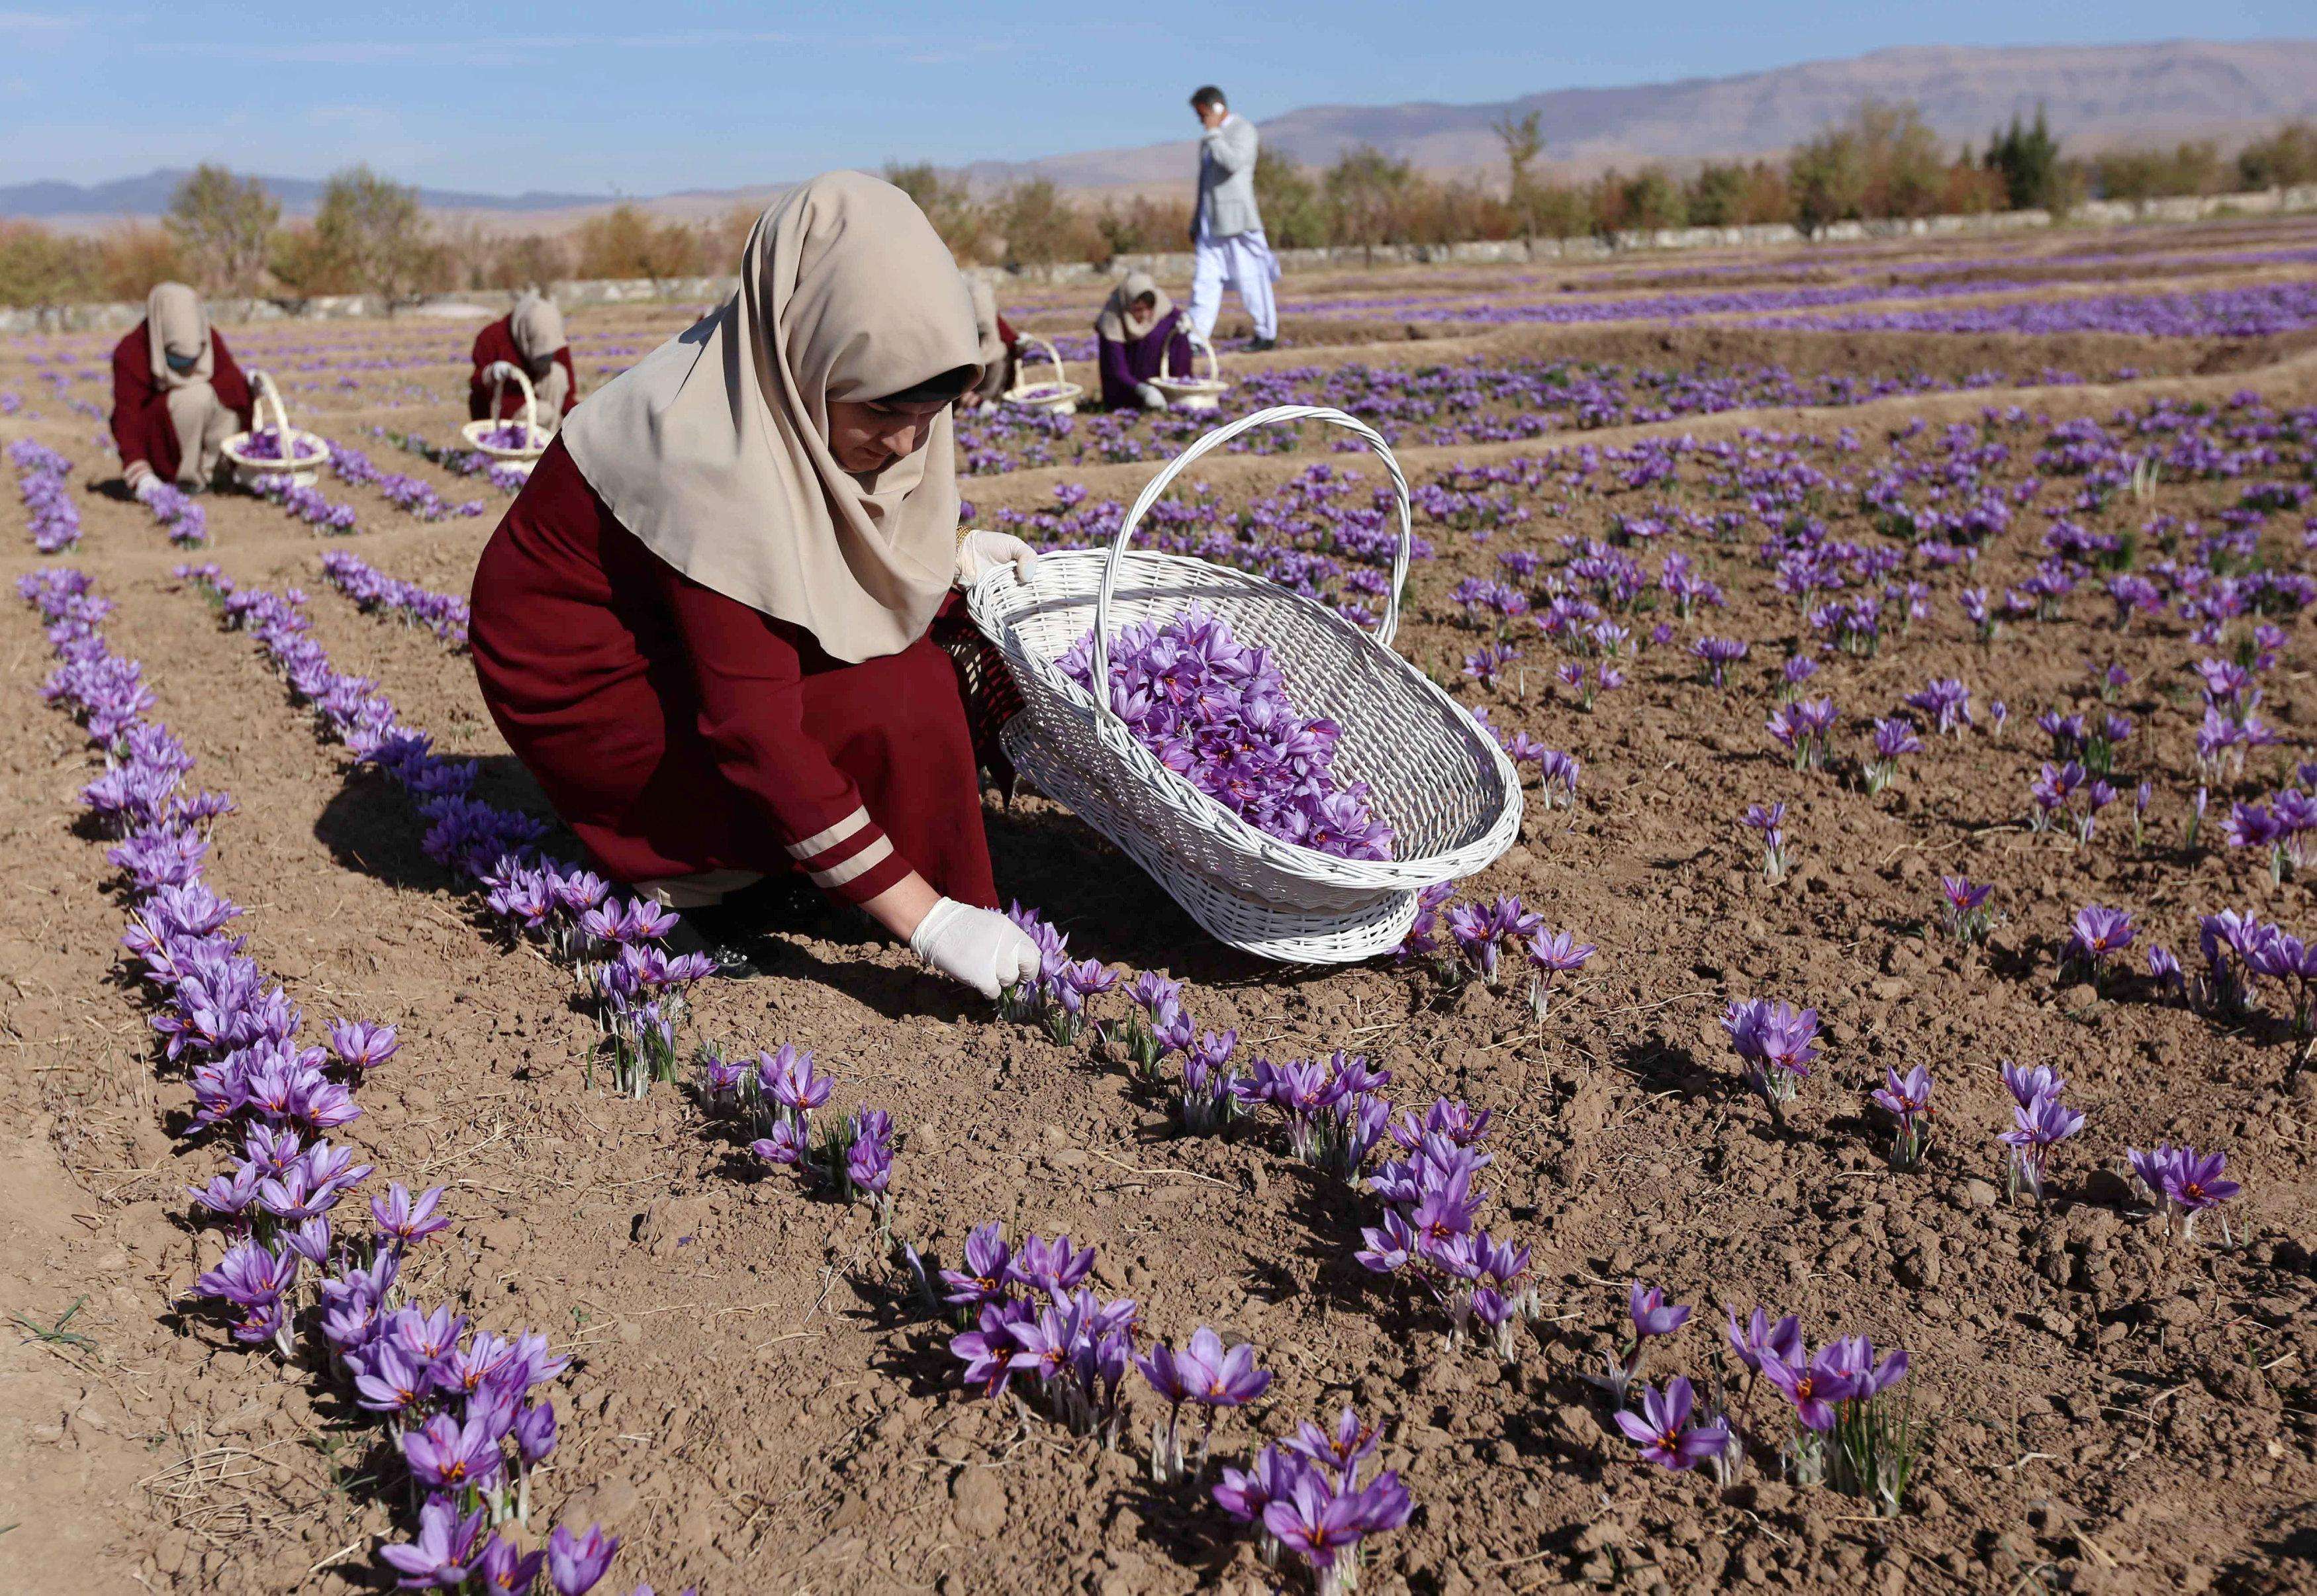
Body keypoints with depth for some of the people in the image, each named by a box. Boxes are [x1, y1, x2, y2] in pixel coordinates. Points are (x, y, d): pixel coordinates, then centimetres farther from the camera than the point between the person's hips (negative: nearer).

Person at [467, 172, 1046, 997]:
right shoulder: (714, 456, -33)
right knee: (893, 711, -21)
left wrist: (942, 558, -5)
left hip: (665, 629, 9)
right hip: (585, 689, -9)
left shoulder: (791, 376, -9)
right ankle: (681, 873, -4)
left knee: (936, 622, 3)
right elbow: (756, 733, -34)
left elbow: (805, 545, 12)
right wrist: (930, 922, -33)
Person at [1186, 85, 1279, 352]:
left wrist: (1213, 133, -14)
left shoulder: (1243, 129, -5)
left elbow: (1233, 163, -23)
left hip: (1237, 220, -7)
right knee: (1204, 282, -2)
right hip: (1211, 224, 7)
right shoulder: (1209, 139, 19)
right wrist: (1196, 226, 21)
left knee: (1250, 279, -2)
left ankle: (1266, 335, 9)